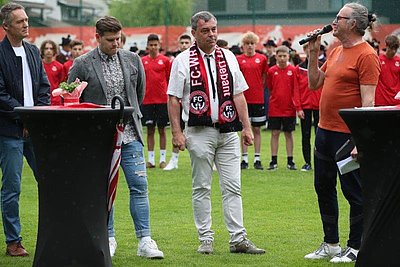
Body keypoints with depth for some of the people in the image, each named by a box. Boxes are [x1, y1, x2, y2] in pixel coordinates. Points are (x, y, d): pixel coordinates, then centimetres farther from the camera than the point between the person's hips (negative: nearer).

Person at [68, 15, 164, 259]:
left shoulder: (133, 60, 5)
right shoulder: (82, 65, -3)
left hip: (129, 134, 2)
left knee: (139, 186, -4)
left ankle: (145, 241, -2)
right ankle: (108, 238, 18)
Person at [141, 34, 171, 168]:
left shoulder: (165, 60, 2)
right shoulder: (143, 61, 7)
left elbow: (169, 80, 6)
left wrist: (170, 97, 2)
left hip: (162, 100, -2)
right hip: (147, 100, 2)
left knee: (162, 129, 2)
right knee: (150, 129, 5)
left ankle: (163, 159, 8)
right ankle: (150, 159, 8)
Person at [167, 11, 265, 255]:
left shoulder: (228, 57, 12)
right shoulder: (183, 61, 0)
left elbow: (238, 95, 14)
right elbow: (173, 99, -2)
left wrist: (247, 127, 7)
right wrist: (177, 133, -9)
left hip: (228, 131, 3)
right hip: (200, 132, -3)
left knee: (233, 187, 2)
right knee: (202, 188, 3)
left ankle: (238, 239, 3)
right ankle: (206, 239, 10)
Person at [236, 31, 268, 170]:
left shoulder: (262, 59, 3)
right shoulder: (238, 59, 1)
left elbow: (264, 78, 11)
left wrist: (259, 90, 5)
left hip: (258, 99, 1)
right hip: (243, 99, -1)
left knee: (257, 129, 5)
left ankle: (257, 159, 9)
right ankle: (244, 159, 7)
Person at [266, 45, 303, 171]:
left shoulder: (293, 70, -4)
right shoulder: (272, 71, 0)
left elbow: (296, 90, -5)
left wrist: (298, 108, -8)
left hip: (289, 108, -1)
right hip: (274, 108, 1)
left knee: (289, 134, 7)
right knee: (275, 133, 3)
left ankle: (290, 161, 13)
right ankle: (273, 161, 9)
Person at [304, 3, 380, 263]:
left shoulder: (366, 55, -14)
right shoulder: (335, 52, 13)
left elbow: (368, 100, -18)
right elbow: (314, 83, 19)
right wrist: (313, 53, 9)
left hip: (348, 135, -9)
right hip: (325, 131, 9)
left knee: (354, 191, 1)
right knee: (324, 188, 15)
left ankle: (355, 248, 11)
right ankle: (331, 244, 26)